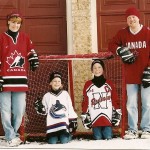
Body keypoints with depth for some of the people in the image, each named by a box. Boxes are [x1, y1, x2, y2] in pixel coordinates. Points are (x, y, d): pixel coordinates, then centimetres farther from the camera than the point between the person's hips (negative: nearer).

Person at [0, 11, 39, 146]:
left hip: (20, 80, 3)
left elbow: (31, 52, 22)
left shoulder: (25, 38, 12)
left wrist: (34, 62, 3)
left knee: (19, 111, 7)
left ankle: (13, 134, 23)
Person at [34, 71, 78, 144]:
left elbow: (70, 109, 8)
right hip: (52, 126, 0)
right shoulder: (47, 96, 8)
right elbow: (44, 111, 11)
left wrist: (73, 121, 3)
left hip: (64, 124, 0)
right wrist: (40, 108, -9)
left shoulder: (65, 94, 8)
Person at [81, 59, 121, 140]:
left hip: (108, 119, 0)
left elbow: (115, 101, 9)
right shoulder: (88, 85, 7)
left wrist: (117, 114, 2)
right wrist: (85, 117, 3)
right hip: (95, 120, 0)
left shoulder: (109, 84, 9)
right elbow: (85, 103, 8)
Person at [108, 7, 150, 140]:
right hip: (131, 76, 2)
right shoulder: (122, 33, 3)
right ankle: (133, 130, 16)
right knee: (131, 104, 7)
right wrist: (121, 51, -12)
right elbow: (112, 44, 8)